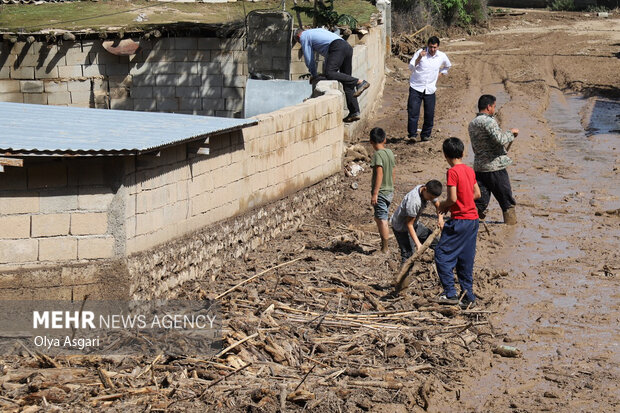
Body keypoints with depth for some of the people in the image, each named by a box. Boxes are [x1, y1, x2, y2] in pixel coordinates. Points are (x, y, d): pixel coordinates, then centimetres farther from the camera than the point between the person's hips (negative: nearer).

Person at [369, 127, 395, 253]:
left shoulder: (378, 155, -17)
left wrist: (374, 193, -21)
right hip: (389, 191, 8)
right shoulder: (390, 153, 7)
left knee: (382, 220, -2)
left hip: (380, 192, -8)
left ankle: (385, 249, 2)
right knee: (378, 218, 20)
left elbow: (379, 174, -22)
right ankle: (383, 245, 26)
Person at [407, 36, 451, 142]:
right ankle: (412, 134, -3)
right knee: (413, 112, -9)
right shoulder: (420, 52, -8)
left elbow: (448, 66, 25)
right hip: (416, 87, -3)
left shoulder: (442, 56, 2)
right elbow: (411, 67, -13)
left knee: (429, 114, 4)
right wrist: (419, 58, -27)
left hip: (430, 89, 3)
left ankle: (425, 134, 18)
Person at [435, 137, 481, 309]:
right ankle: (468, 297, 14)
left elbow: (452, 198, -18)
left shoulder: (453, 172, -14)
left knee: (442, 254, 0)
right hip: (473, 219, 8)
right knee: (466, 259, 12)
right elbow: (477, 194, 15)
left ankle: (450, 293, -5)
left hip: (459, 220, -8)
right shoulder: (470, 170, 9)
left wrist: (443, 205, 2)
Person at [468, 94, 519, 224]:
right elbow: (499, 139, -26)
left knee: (480, 199, 8)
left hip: (479, 167, 7)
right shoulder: (488, 121, -15)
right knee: (506, 199, 8)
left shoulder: (472, 124, 13)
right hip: (495, 167, -7)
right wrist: (511, 133, -7)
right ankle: (511, 221, 17)